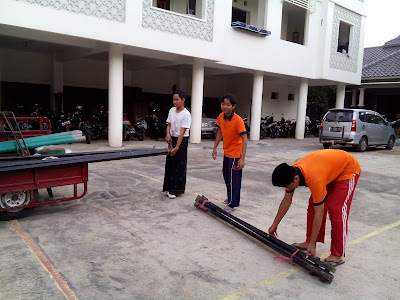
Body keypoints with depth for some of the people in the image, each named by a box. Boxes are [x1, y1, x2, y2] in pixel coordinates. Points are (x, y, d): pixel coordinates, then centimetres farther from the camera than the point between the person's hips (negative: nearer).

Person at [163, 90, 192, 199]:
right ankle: (169, 187, 21)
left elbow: (182, 132, -19)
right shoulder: (171, 110, 6)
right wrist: (167, 134, -10)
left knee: (179, 165, -2)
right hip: (172, 139, 7)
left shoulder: (186, 114, -15)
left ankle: (176, 189, 6)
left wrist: (177, 147, -22)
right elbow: (169, 124, 12)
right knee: (170, 164, 10)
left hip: (182, 140, -7)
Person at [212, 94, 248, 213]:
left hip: (235, 154, -8)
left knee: (234, 179, -2)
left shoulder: (238, 120, -24)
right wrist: (215, 148, 11)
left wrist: (242, 158, -30)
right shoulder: (221, 117, -3)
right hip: (226, 152, 8)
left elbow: (244, 139, -26)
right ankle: (230, 198, 38)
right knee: (226, 176, 20)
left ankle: (233, 204, 11)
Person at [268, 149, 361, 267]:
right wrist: (274, 225, 3)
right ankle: (309, 242, 13)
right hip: (331, 168, 8)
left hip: (348, 169, -8)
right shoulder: (292, 173, -17)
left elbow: (319, 213, -31)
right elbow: (286, 201, -4)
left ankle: (337, 255, -7)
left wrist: (312, 244, -24)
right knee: (313, 204, 1)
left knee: (336, 209, -16)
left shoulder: (314, 179, -40)